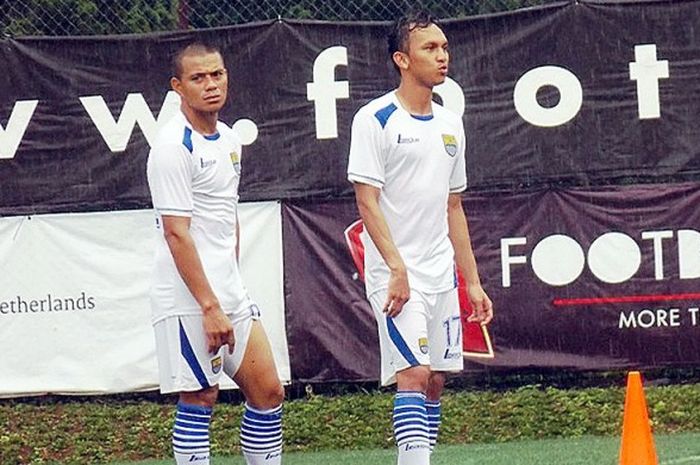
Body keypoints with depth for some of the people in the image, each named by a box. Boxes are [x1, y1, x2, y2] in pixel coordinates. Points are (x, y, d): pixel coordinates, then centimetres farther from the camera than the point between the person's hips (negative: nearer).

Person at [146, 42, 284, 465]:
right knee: (200, 399, -5)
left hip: (229, 293, 8)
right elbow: (176, 233, -18)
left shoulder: (229, 140, 13)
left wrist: (232, 284, 17)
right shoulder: (174, 146, -13)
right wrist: (210, 307, -21)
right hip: (189, 300, -8)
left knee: (269, 393, 7)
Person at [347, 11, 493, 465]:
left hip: (442, 275, 7)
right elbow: (368, 202, -12)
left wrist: (473, 281, 15)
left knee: (435, 380, 6)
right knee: (413, 373, -16)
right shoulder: (375, 119, -7)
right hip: (395, 275, -7)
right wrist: (397, 268, -21)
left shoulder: (450, 124, 13)